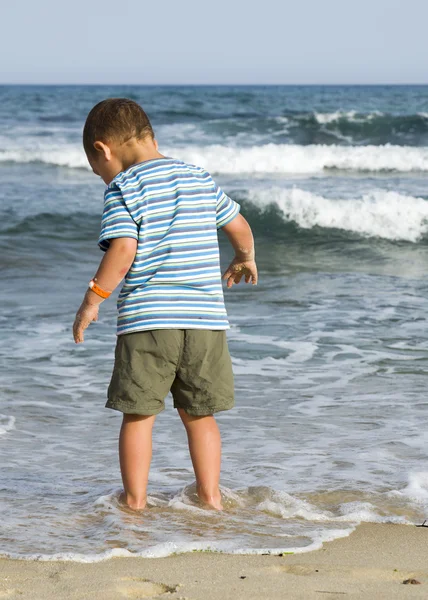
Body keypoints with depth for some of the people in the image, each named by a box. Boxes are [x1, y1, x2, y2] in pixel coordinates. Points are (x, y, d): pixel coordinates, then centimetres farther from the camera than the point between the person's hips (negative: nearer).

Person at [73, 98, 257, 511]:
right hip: (206, 320, 5)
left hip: (146, 320, -5)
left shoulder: (122, 188, -5)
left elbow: (122, 250, -17)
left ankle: (135, 500, 7)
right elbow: (239, 227, 23)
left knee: (138, 414, 4)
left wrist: (92, 300, -10)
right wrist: (245, 259, 42)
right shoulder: (199, 179, 13)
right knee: (198, 414, 16)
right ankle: (209, 495, 20)